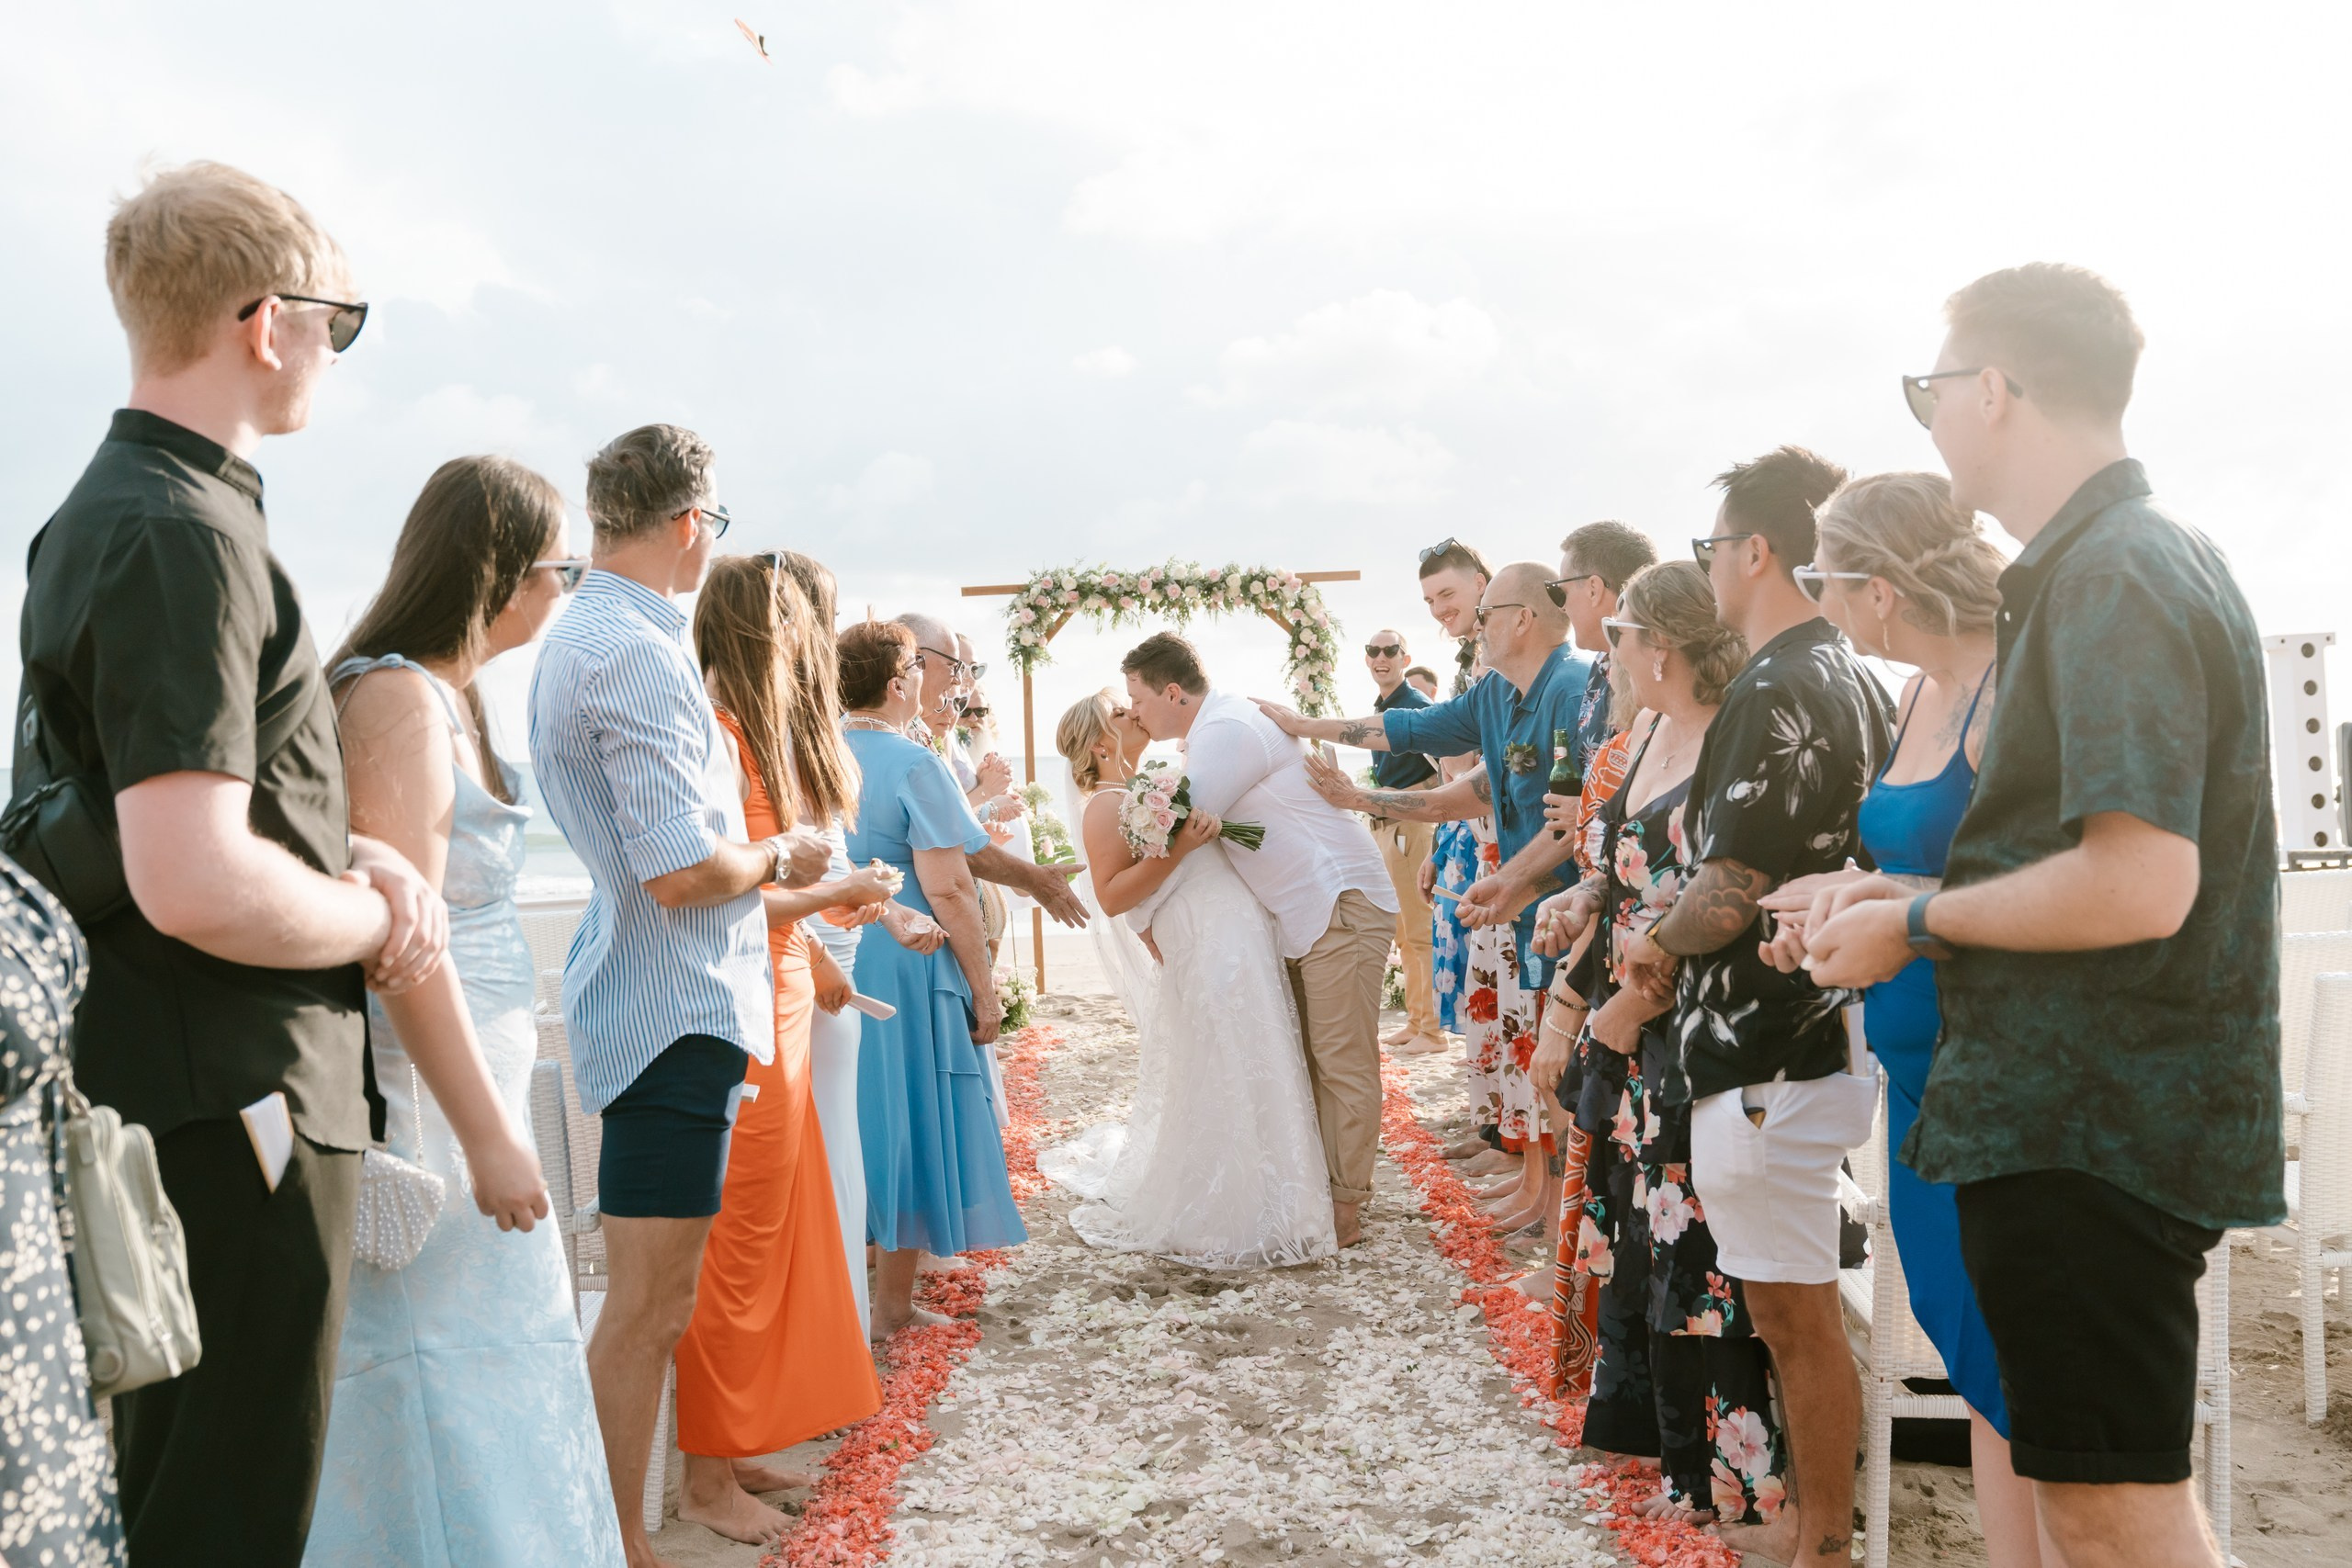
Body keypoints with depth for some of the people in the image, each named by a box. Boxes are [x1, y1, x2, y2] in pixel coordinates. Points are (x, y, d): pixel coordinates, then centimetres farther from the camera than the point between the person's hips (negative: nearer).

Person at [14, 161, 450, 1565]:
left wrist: (356, 853, 5)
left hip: (158, 1088, 10)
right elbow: (196, 883, -29)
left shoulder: (103, 511, 13)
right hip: (239, 1110, -10)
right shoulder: (184, 538, -20)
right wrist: (377, 919, -10)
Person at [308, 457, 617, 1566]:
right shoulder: (399, 697, -16)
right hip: (423, 1096, -10)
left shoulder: (449, 695, 13)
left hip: (470, 1073, 10)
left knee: (495, 1373, 17)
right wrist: (490, 1136, -21)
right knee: (443, 1386, 0)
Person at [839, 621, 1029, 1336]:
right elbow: (945, 887, -18)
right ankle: (893, 1304, 16)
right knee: (908, 1119, 6)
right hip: (901, 963, -6)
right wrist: (984, 985, -11)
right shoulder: (914, 764, -14)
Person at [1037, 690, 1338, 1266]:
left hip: (1245, 941, 9)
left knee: (1254, 1078, 14)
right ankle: (1212, 1220, 12)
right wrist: (1180, 847, -21)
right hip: (1205, 952, -9)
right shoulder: (1107, 804, -7)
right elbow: (1111, 897, -16)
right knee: (1220, 1086, -3)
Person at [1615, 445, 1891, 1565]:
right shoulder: (1851, 683, 10)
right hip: (1813, 1035, 10)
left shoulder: (1773, 694, -19)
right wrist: (1678, 938, 14)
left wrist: (1656, 941, -2)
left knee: (1796, 1317, 4)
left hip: (1764, 1055, -10)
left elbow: (1730, 893, -22)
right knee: (1794, 1313, 20)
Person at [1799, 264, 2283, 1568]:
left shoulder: (2112, 579, -18)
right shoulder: (2144, 557, 16)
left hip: (2094, 1123, -10)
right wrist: (1927, 900, 13)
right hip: (2087, 1110, 10)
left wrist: (1916, 927, -13)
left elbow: (2140, 885, -27)